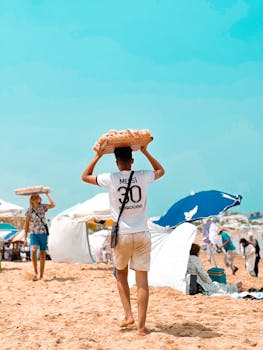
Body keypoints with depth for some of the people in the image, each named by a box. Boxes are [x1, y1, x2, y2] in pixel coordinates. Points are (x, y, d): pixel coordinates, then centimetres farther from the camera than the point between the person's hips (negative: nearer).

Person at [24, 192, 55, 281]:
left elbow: (53, 205, -16)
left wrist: (47, 195, -11)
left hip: (43, 233, 1)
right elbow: (26, 225, 7)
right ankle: (35, 271, -14)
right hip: (33, 234, -1)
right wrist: (25, 238, 4)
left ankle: (41, 275, 11)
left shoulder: (42, 207, 3)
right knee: (33, 250, -25)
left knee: (42, 254, 3)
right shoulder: (29, 210, 4)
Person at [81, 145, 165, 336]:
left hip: (122, 235, -1)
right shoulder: (143, 177, -3)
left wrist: (98, 156, 13)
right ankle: (141, 325, 3)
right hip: (142, 234, 1)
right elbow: (161, 171, 21)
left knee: (121, 274, 21)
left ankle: (128, 315, 11)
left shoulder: (111, 179, -7)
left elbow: (85, 176, 11)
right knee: (142, 280, 3)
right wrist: (146, 152, 19)